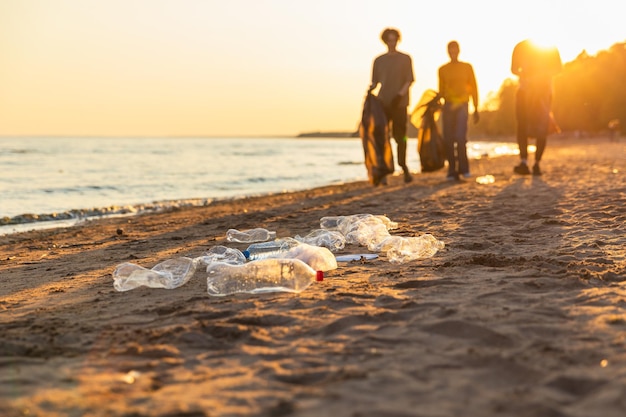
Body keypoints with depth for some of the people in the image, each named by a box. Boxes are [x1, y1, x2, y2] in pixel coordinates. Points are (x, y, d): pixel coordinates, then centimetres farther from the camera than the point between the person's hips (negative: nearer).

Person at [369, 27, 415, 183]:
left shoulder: (405, 59, 7)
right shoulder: (379, 60, 13)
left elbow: (409, 80, -1)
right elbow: (375, 81, 14)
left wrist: (400, 95, -17)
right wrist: (370, 89, -9)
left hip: (399, 103, -2)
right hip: (382, 103, 2)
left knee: (400, 136, 0)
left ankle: (403, 166, 12)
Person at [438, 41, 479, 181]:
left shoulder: (467, 67, 9)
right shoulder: (442, 69, 11)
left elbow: (473, 88, 11)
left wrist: (476, 109, 8)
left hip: (462, 105, -2)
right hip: (448, 106, 2)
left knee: (460, 137, -17)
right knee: (448, 139, -3)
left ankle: (464, 168, -7)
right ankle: (452, 170, 4)